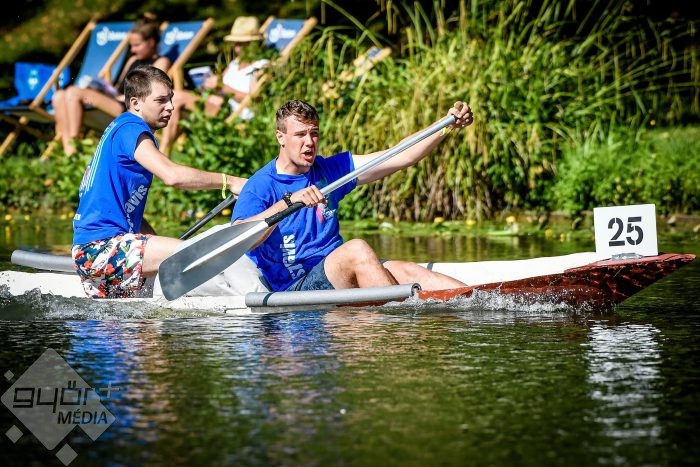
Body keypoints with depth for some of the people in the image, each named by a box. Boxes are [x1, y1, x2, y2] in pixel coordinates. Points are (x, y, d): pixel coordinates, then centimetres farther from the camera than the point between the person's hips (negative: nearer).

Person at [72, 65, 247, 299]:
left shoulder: (117, 129, 22)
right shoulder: (130, 129, -8)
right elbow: (172, 175, -25)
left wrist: (159, 247, 13)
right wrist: (229, 181, -17)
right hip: (101, 247, -11)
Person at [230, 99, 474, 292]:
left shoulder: (328, 170, 13)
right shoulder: (260, 186, -5)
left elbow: (402, 157, 9)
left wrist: (448, 126, -2)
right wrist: (288, 201, -33)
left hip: (340, 276, 6)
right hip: (294, 286, -6)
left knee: (408, 271, -19)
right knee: (356, 248, -31)